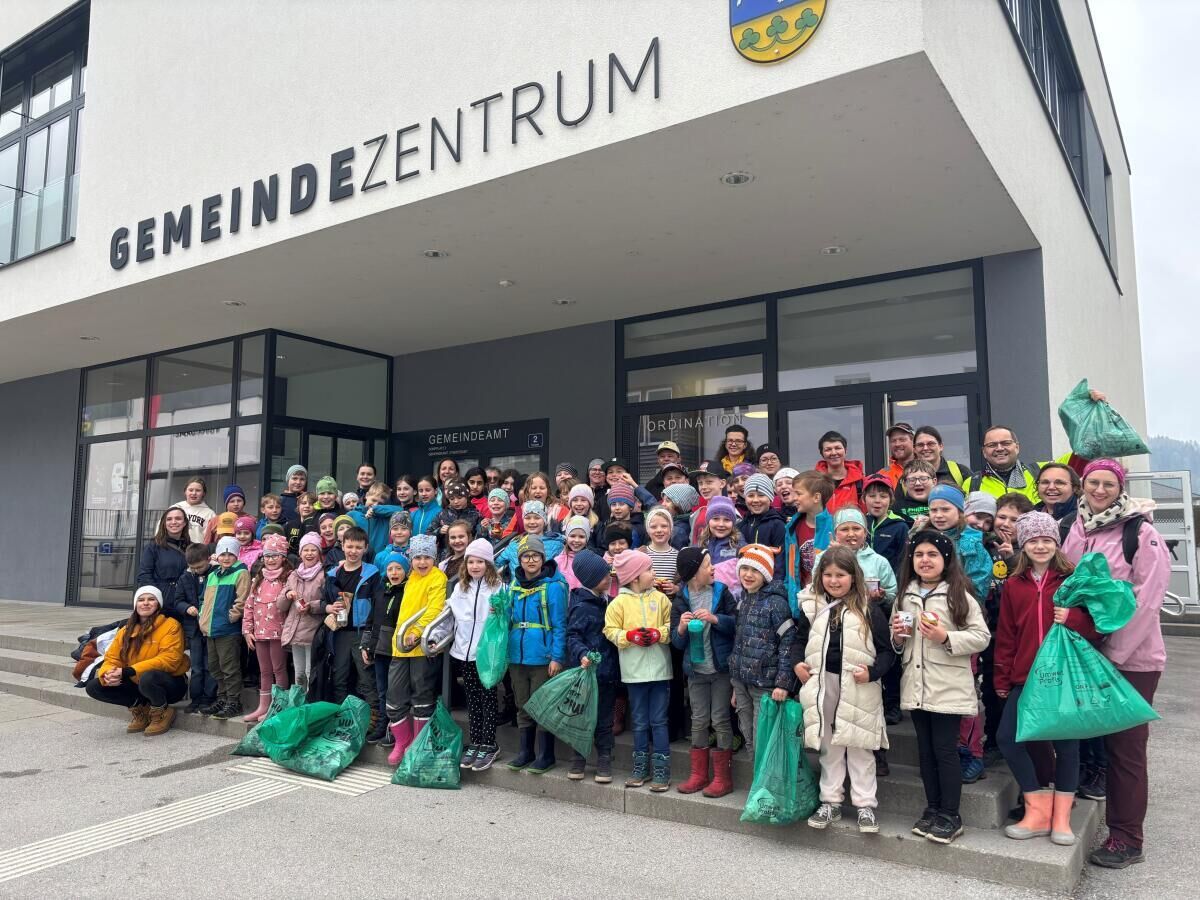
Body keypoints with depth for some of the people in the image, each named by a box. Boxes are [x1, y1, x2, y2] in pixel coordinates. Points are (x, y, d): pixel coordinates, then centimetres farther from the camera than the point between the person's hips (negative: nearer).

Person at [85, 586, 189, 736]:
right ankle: (140, 708, 5)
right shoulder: (126, 630, 7)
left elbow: (169, 659, -23)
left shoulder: (170, 625, -12)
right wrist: (108, 674, -24)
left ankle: (162, 712, -7)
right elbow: (112, 658, 2)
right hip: (137, 684, 6)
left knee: (148, 678, -38)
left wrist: (129, 671, -29)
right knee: (93, 687, -9)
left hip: (169, 685, -6)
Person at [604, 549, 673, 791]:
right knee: (640, 723, 12)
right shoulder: (619, 602, -2)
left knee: (659, 721, 4)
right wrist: (631, 636, -17)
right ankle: (640, 768, 24)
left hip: (660, 668, 0)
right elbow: (611, 631, -2)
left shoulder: (660, 598, 2)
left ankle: (661, 771, 12)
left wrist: (658, 633, -15)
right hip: (635, 671, 0)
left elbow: (671, 625, 3)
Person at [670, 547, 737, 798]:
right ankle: (699, 775, 22)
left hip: (721, 667, -2)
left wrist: (714, 618, -22)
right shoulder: (680, 600, -2)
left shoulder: (721, 592, -4)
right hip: (695, 669, 2)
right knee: (698, 721, 10)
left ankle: (723, 778, 12)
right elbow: (677, 642, 1)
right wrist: (681, 629, -20)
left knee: (720, 720, 2)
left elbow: (736, 624, -7)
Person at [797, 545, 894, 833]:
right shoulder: (812, 606, 3)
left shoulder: (869, 609, -7)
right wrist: (796, 663, 0)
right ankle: (830, 802, 25)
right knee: (829, 747, 14)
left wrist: (872, 672, -19)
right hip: (823, 686, 3)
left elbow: (887, 650, -4)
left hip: (858, 689, -3)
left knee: (859, 749, 7)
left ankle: (865, 806, 20)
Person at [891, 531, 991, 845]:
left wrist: (946, 639, -21)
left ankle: (950, 815, 12)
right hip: (916, 684, 5)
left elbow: (982, 637, -9)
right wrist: (897, 637, 0)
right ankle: (932, 809, 23)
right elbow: (897, 644, 23)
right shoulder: (904, 596, 11)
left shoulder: (959, 595, -6)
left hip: (948, 687, -5)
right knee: (925, 749, 12)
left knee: (945, 749, -1)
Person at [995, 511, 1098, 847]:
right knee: (1007, 738, -3)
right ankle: (1038, 810, 12)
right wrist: (1002, 679, 8)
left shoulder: (1073, 579, -1)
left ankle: (1061, 816, 20)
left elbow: (1097, 624, 0)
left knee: (1065, 743, 5)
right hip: (1025, 677, 3)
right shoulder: (1013, 585, 6)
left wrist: (1072, 617, -20)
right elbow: (1005, 636, 8)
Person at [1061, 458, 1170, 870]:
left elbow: (1147, 598, -14)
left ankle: (1127, 839, 13)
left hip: (1132, 657, -5)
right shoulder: (1076, 531, 6)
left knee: (1126, 747, 2)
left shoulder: (1140, 532, -10)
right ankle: (1115, 822, 29)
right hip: (1089, 652, 5)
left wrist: (1115, 650, -16)